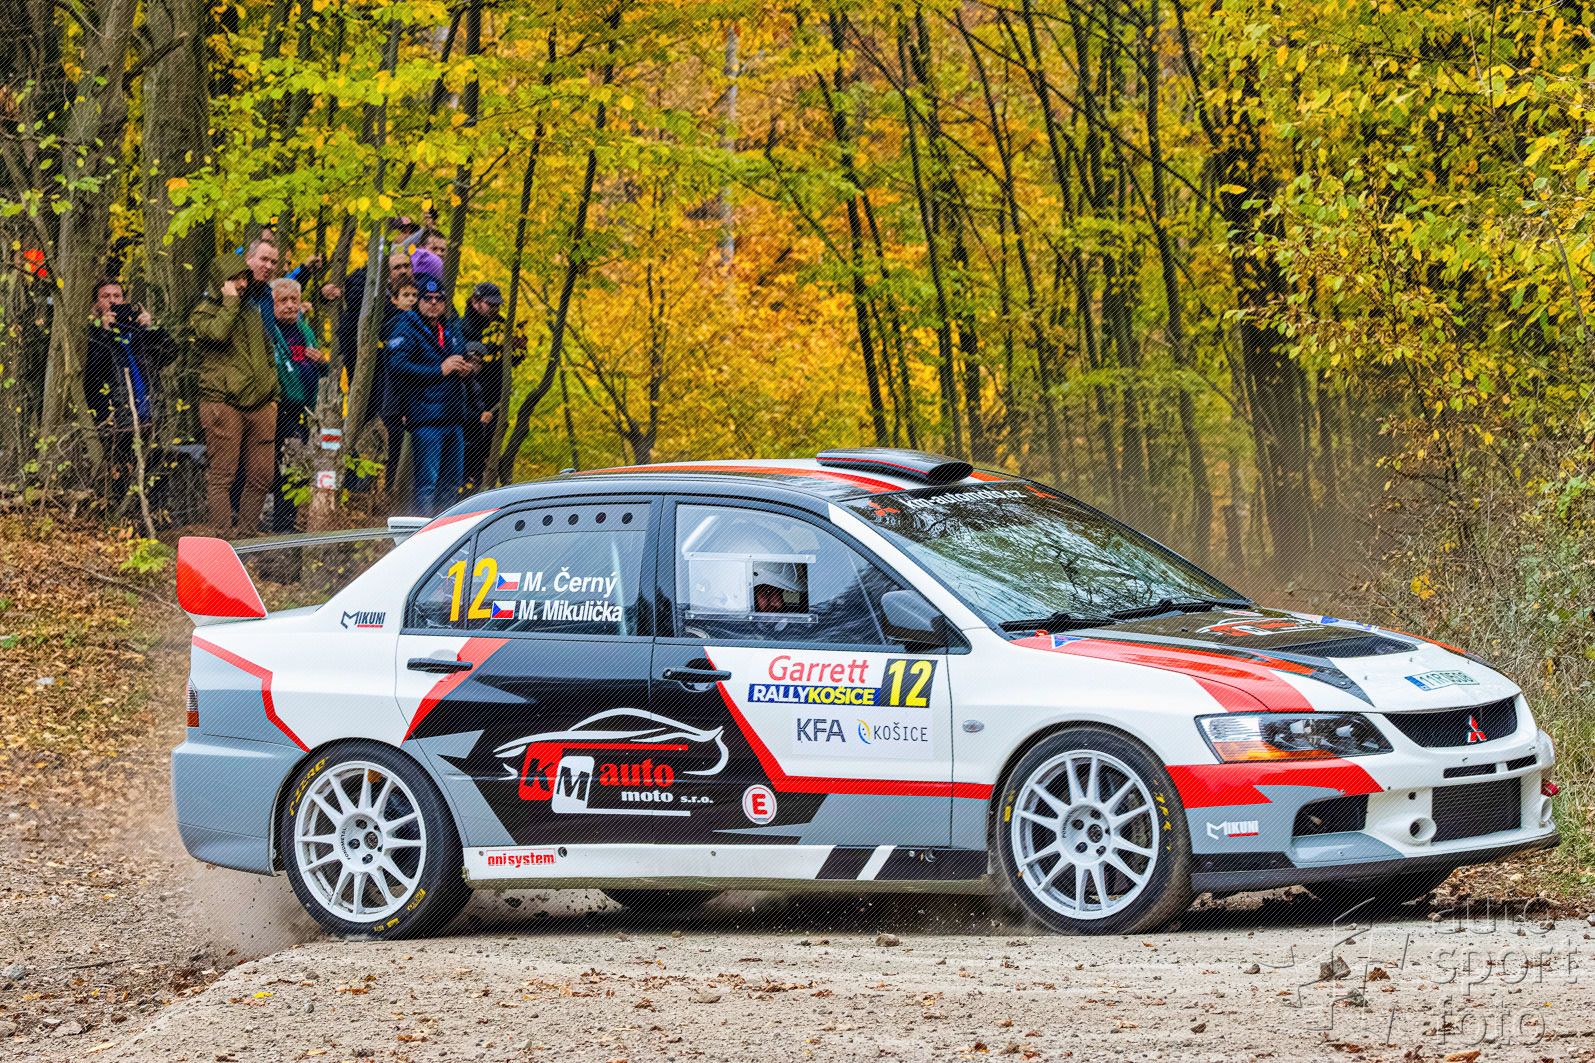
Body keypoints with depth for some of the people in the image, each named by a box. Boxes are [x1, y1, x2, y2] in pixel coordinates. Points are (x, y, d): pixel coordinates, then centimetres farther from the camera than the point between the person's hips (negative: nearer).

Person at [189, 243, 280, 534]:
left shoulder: (254, 309, 21)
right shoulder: (204, 311, 1)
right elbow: (217, 333, -22)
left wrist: (273, 395, 22)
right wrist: (230, 300, -11)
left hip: (259, 405, 6)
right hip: (222, 401, -6)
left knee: (260, 477, 4)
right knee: (221, 476, -8)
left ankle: (246, 534, 13)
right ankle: (223, 537, -9)